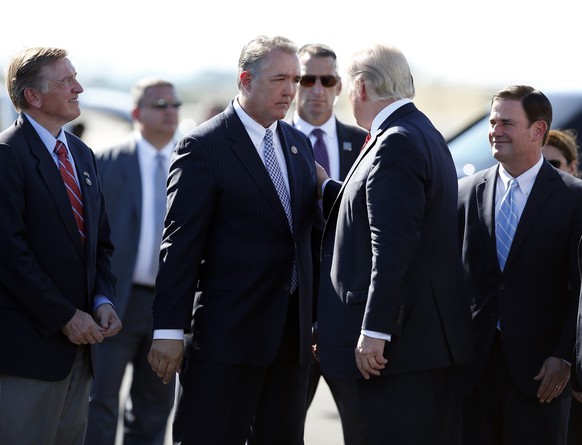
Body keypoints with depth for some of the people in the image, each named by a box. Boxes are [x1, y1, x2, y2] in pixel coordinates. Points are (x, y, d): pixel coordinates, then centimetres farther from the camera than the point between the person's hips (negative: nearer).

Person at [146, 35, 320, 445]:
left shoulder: (299, 143, 14)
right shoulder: (204, 146, -8)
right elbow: (181, 243, -11)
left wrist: (315, 318, 13)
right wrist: (169, 329, -15)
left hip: (293, 332, 7)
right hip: (229, 332, -7)